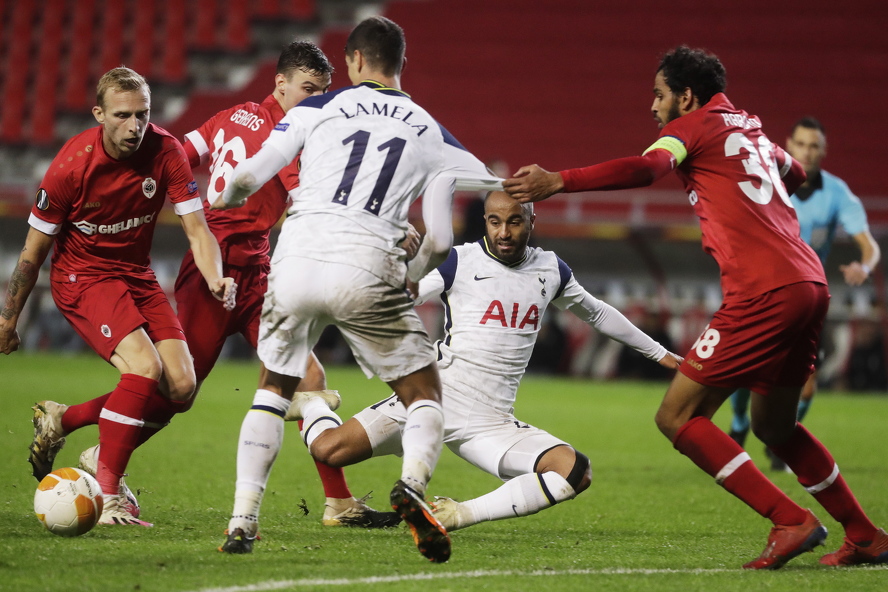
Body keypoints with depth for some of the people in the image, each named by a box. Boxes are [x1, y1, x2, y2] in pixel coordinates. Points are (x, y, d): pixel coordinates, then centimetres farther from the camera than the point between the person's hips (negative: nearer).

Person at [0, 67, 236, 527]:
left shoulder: (166, 152, -12)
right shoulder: (72, 165, -21)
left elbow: (197, 230, -10)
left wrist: (216, 280, -30)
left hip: (137, 275, 5)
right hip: (81, 277, -5)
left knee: (181, 385, -8)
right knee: (145, 367, -27)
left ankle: (61, 421, 8)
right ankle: (106, 495, -19)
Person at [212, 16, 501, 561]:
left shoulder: (319, 108, 11)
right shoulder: (431, 134, 13)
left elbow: (250, 176, 8)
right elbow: (440, 239, 8)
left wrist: (226, 199, 32)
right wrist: (416, 272, 30)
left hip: (296, 263, 1)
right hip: (366, 271, -1)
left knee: (275, 389, 24)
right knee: (425, 397, 12)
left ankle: (243, 521, 12)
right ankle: (413, 484, -20)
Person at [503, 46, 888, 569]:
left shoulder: (692, 126, 1)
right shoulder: (751, 129, 23)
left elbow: (646, 168, -20)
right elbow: (795, 175, 42)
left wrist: (556, 182, -25)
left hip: (762, 292, -9)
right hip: (810, 285, 9)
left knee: (677, 417, -5)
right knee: (773, 424, 24)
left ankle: (792, 522, -10)